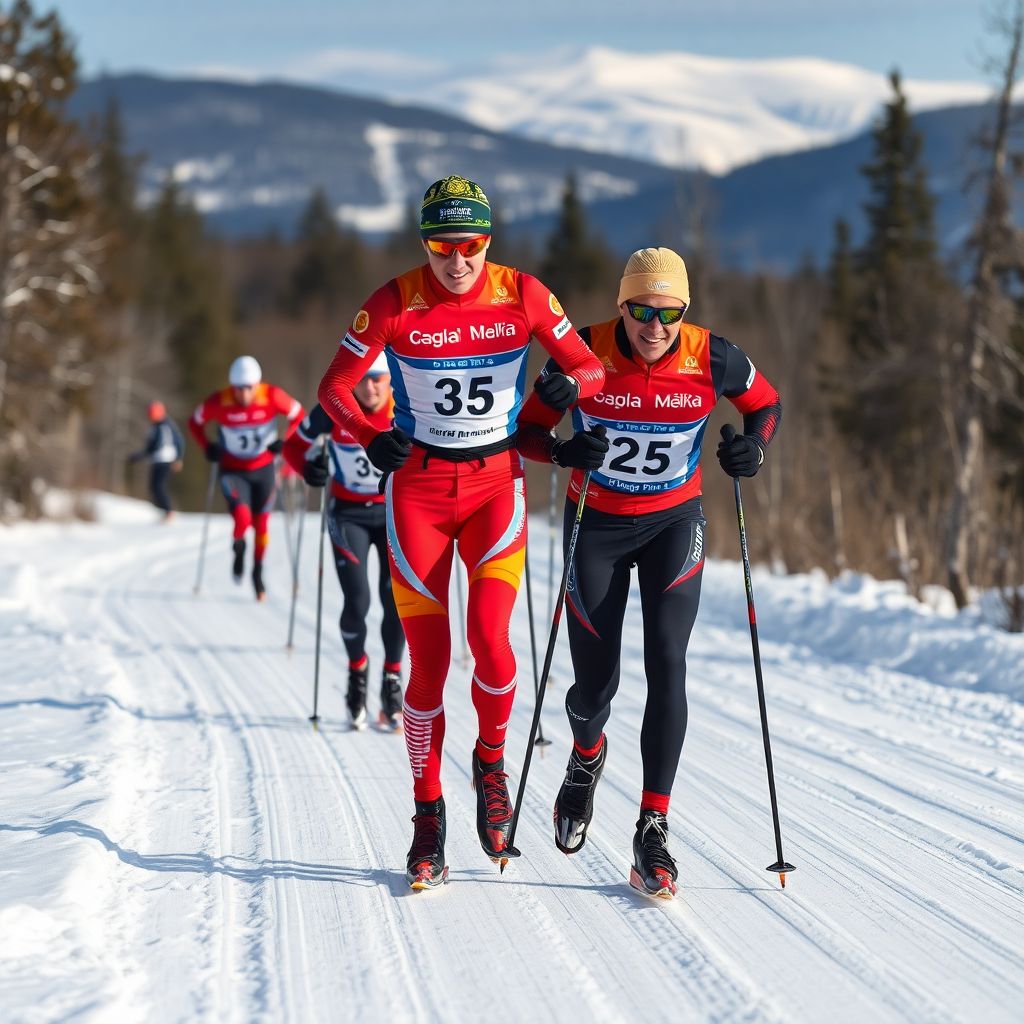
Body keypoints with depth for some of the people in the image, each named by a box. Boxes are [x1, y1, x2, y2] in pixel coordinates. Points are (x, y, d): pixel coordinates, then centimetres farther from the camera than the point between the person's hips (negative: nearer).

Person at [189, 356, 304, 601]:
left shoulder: (273, 396, -20)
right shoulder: (217, 403, -20)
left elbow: (298, 415, -2)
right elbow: (195, 423, 1)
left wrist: (285, 442, -14)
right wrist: (207, 448, -12)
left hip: (263, 469, 2)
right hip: (232, 471, -2)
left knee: (261, 523, 9)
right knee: (243, 517, -23)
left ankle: (258, 571, 34)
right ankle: (238, 548, 13)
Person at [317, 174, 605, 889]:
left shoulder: (523, 295, -6)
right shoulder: (396, 303, -8)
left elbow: (590, 367, 1)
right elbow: (334, 387, -3)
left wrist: (570, 385, -22)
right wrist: (371, 438, -22)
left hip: (497, 481, 0)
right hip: (418, 485, 0)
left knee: (489, 636, -19)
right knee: (429, 660, -3)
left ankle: (492, 761, 10)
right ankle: (428, 817, 12)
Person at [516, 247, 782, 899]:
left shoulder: (712, 358, -15)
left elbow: (767, 404, 4)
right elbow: (526, 429, -8)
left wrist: (755, 443, -17)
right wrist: (565, 451, -29)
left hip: (674, 525, 0)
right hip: (597, 526, 0)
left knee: (667, 663, -18)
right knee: (595, 686, 0)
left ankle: (654, 832, -15)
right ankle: (587, 758, 39)